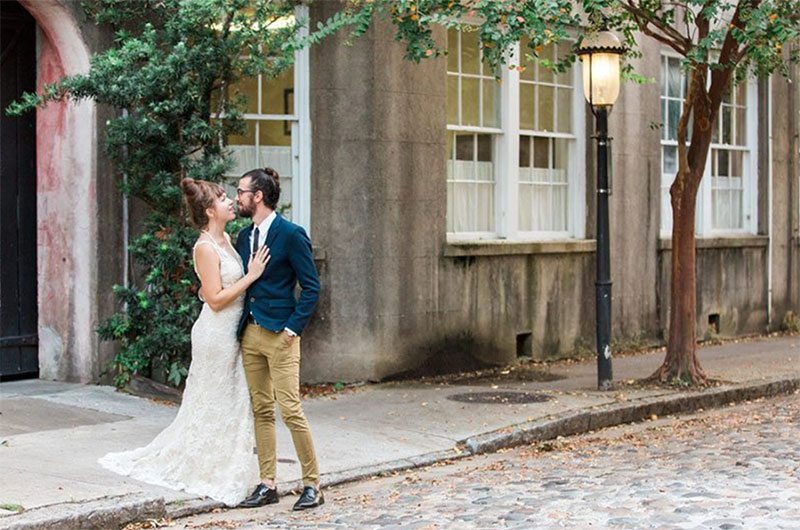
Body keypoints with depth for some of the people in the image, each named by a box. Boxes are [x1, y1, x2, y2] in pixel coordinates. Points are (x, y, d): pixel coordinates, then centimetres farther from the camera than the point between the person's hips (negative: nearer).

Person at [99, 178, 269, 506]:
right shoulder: (205, 247, -16)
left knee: (232, 404, 13)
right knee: (213, 405, 1)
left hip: (231, 334, 9)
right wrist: (250, 276, -19)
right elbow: (216, 299, -20)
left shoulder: (226, 239, 10)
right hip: (216, 335, -9)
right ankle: (210, 477, 12)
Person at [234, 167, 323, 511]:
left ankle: (312, 485, 2)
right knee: (261, 410, 10)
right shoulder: (245, 236, 12)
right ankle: (267, 485, 15)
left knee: (290, 411, -8)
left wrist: (293, 328, -13)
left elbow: (311, 286, -10)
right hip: (250, 334, 7)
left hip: (280, 336, -7)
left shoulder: (291, 234, -9)